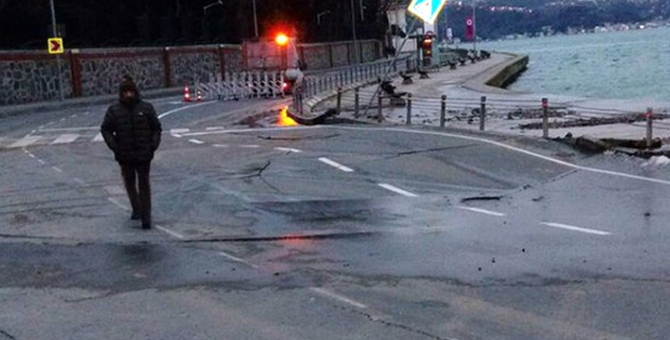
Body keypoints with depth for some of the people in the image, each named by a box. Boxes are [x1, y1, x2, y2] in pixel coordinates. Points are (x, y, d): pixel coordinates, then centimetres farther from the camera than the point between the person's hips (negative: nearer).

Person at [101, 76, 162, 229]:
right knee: (130, 183, 14)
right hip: (125, 156, 2)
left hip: (144, 154, -2)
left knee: (144, 184, -1)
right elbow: (106, 129, 5)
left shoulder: (146, 108, -1)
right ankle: (136, 209, 33)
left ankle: (146, 216, 1)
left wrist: (153, 145, -5)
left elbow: (156, 128, 7)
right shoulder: (114, 110, -1)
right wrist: (114, 146, -5)